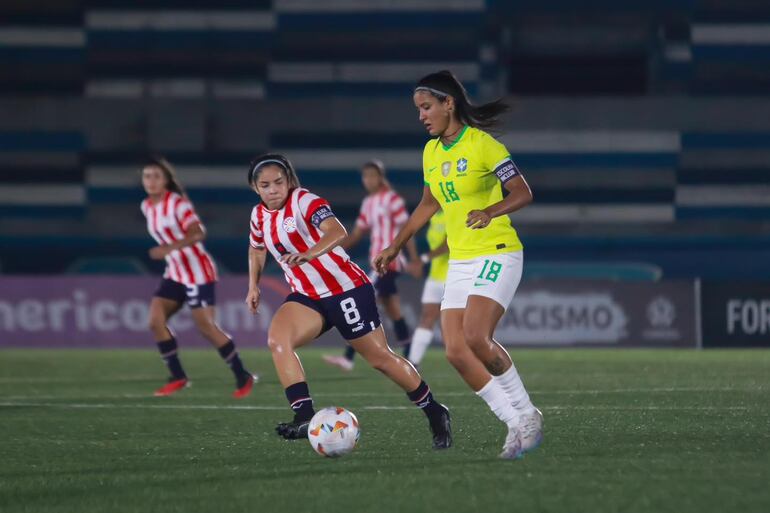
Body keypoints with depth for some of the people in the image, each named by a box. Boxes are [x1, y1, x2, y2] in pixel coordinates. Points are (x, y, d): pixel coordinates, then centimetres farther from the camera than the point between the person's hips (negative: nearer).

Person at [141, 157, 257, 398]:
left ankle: (243, 377, 5)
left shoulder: (177, 203, -16)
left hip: (198, 272, -8)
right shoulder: (147, 206, 7)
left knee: (206, 326, -7)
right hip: (175, 274, 8)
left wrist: (170, 248, -37)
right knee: (155, 320, -7)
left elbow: (197, 234, -27)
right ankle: (178, 377, 1)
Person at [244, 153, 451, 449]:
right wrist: (253, 286, 16)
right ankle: (304, 417, -29)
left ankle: (435, 415, 20)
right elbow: (257, 248, 28)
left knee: (380, 358, 1)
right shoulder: (259, 216, 5)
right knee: (277, 339, -23)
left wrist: (309, 254, -53)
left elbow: (337, 232, -36)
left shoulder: (305, 202, -17)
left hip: (346, 289, -6)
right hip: (307, 297, 6)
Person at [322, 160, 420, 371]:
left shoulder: (392, 199, -8)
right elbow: (357, 234, 15)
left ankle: (349, 357, -15)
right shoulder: (368, 203, 15)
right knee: (393, 312, 10)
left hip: (388, 262, -8)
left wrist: (414, 260, -13)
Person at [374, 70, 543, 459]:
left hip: (497, 255, -8)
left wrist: (490, 211, -29)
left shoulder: (482, 145, -11)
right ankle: (518, 426, 3)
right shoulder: (431, 152, 11)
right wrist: (395, 246, 26)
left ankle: (526, 415, -6)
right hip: (460, 262, 8)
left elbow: (523, 193, -12)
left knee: (476, 339, -24)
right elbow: (429, 204, 25)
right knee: (456, 351, -5)